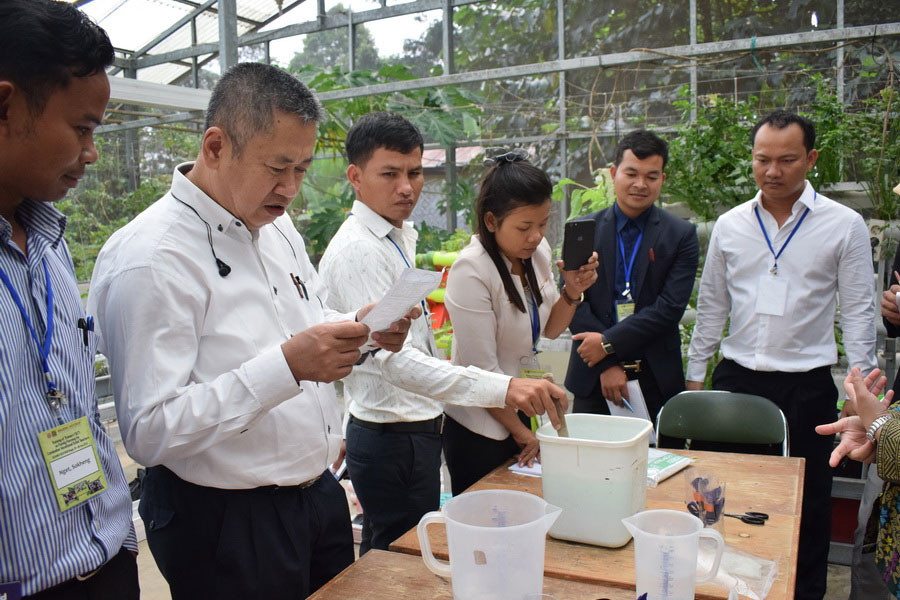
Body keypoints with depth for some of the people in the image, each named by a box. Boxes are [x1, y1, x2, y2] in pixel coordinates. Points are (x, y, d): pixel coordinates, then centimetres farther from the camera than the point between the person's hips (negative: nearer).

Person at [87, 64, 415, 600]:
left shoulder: (277, 225, 5)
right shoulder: (149, 259, -21)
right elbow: (150, 433, -25)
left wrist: (363, 330, -5)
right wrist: (287, 366, -32)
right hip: (228, 524, -8)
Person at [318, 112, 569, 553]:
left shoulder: (401, 236, 10)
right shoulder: (357, 250, -21)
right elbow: (396, 360, -33)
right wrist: (503, 388, -42)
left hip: (417, 428, 9)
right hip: (392, 440, -9)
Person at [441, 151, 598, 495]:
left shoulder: (538, 252, -2)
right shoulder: (472, 271, -24)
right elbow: (482, 373, -20)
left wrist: (572, 291, -8)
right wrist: (521, 433, -9)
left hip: (524, 413, 7)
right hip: (479, 430, -6)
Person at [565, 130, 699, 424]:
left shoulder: (681, 235, 0)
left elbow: (670, 307, -8)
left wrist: (609, 343, -15)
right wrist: (607, 365, -11)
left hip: (656, 379, 0)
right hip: (593, 378, 1)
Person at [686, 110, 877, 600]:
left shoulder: (844, 225, -2)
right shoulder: (730, 225, 5)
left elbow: (858, 310, 0)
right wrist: (695, 376, 9)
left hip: (807, 384, -2)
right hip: (737, 377, 2)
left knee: (807, 499, 11)